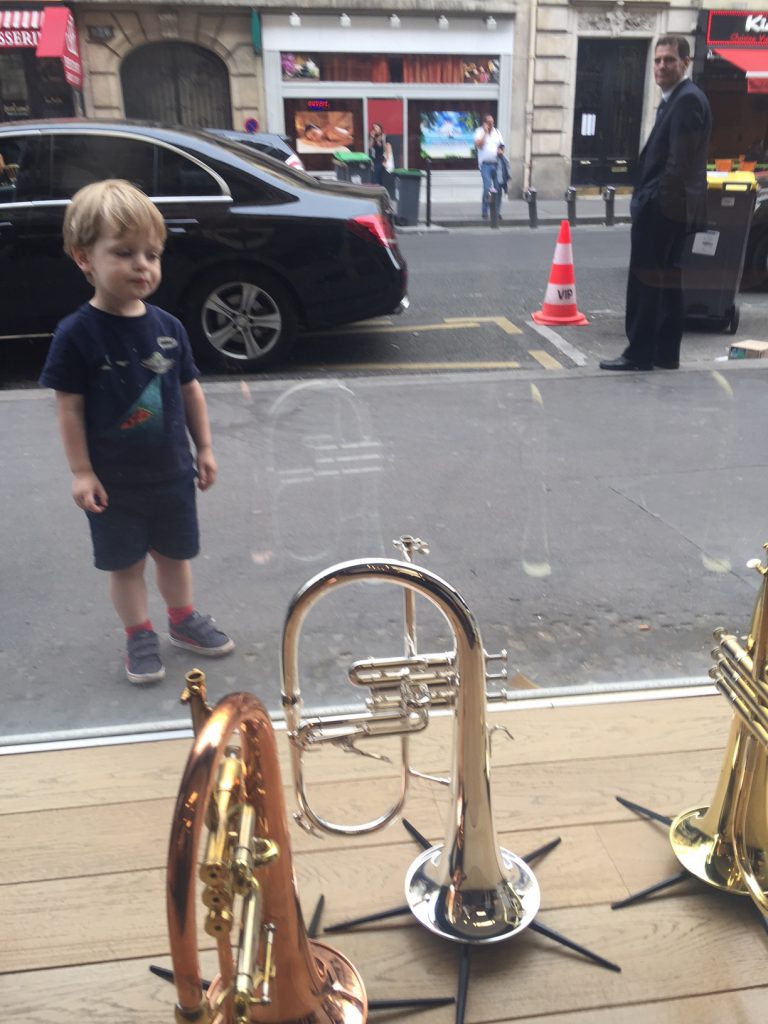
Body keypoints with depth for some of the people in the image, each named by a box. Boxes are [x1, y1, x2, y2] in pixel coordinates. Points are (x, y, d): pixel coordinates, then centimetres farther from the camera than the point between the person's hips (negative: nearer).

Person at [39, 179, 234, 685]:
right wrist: (81, 472, -13)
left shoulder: (168, 326, -4)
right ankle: (139, 635, 31)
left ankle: (184, 619, 40)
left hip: (172, 473, 4)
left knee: (175, 552, 19)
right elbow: (69, 407, -12)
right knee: (125, 563, 12)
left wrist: (204, 448, 7)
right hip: (114, 482, -3)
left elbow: (190, 388, 6)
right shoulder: (77, 333, -15)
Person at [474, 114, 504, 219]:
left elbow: (502, 145, 21)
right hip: (485, 164, -5)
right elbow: (478, 144, -13)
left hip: (496, 163, 5)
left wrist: (500, 151, 0)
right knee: (487, 188, -16)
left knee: (498, 188, 2)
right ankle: (484, 212, -7)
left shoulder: (497, 132, 15)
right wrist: (485, 132, -11)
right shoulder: (480, 131, 2)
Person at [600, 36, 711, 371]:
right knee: (666, 279, 10)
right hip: (666, 206, 10)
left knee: (646, 279, -8)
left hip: (663, 206, -10)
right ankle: (665, 352, 16)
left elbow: (681, 162, -20)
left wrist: (654, 202, -21)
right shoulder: (675, 100, 19)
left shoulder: (688, 99, -12)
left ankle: (639, 353, -3)